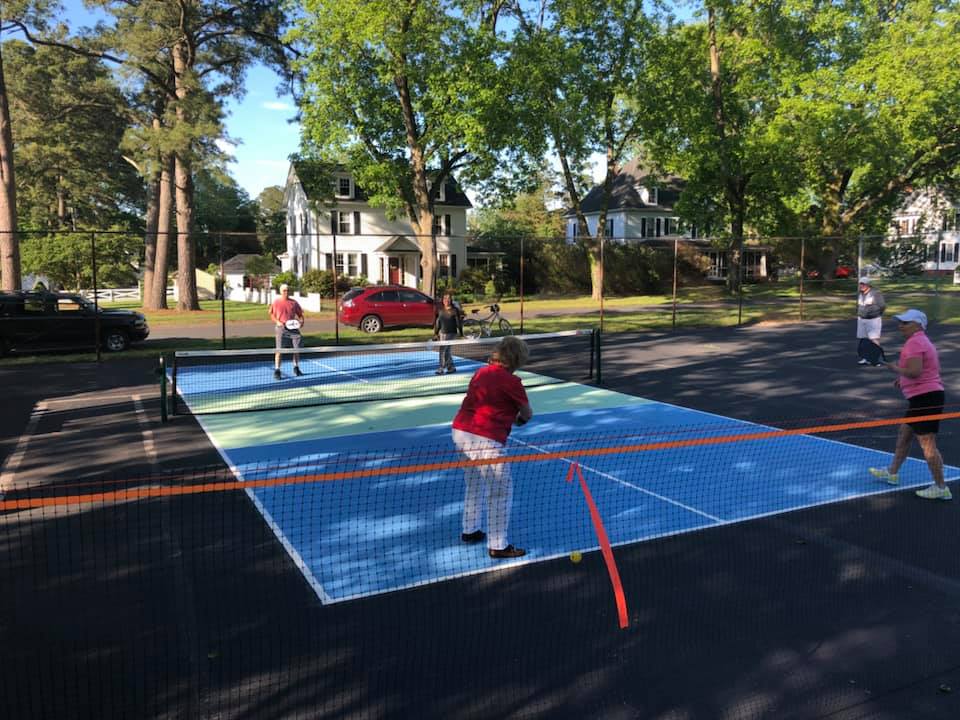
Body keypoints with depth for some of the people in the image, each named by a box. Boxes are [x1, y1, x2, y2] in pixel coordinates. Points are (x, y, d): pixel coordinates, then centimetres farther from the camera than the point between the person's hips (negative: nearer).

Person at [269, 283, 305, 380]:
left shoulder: (294, 303, 8)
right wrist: (277, 322, -13)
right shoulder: (276, 302, 2)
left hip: (293, 328, 3)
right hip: (282, 328, -3)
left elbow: (300, 314, 13)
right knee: (279, 350, -7)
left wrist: (301, 321, -7)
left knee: (296, 349, 7)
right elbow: (272, 315, 5)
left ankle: (296, 368, 26)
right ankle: (276, 371, -2)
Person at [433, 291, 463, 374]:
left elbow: (459, 322, -4)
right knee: (447, 351, 10)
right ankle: (451, 367, 22)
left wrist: (461, 333, -5)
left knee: (443, 350, -13)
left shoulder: (455, 310, -6)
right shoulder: (441, 310, 8)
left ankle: (441, 368, -10)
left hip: (451, 333, -6)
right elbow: (438, 323, 13)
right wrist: (436, 333, 12)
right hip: (442, 333, 6)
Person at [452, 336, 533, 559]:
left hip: (461, 431, 8)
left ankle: (469, 530, 39)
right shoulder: (511, 381, -8)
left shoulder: (481, 373, 12)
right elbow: (527, 413, 5)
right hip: (485, 440, -8)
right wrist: (520, 417, 26)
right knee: (501, 492, 2)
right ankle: (498, 546, 6)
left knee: (474, 484, 26)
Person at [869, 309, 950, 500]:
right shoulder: (922, 341, 17)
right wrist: (903, 377, 18)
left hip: (925, 398, -11)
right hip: (923, 398, 11)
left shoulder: (914, 342, -16)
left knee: (927, 444, -7)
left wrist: (896, 369, -10)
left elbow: (915, 371, -27)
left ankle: (941, 488, -1)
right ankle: (892, 472, 35)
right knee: (904, 435, 22)